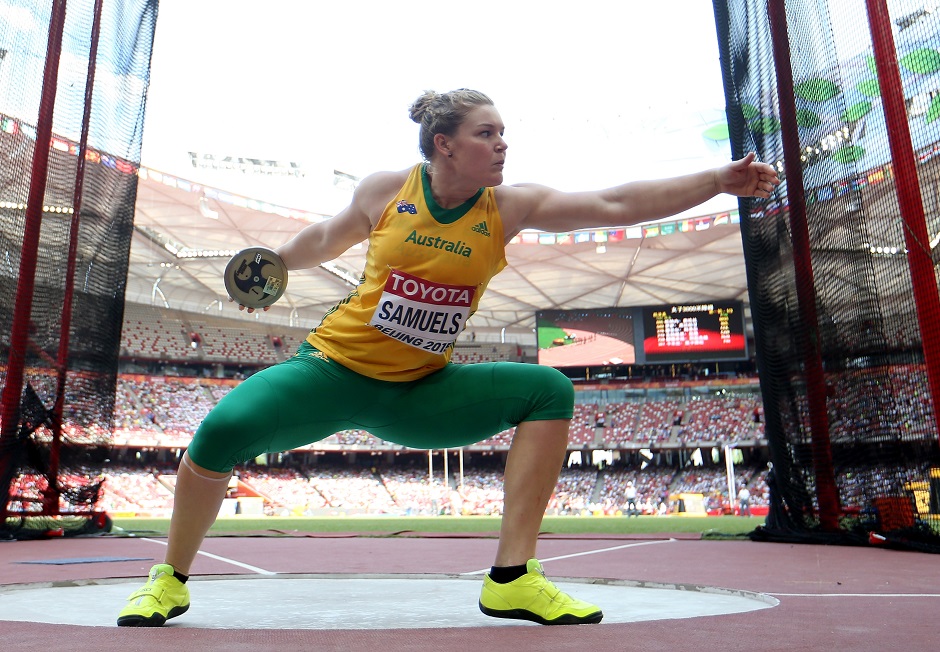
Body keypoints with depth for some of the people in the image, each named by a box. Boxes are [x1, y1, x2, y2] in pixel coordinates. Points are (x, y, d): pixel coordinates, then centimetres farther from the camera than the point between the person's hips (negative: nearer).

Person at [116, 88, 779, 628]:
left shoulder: (512, 206, -4)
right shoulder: (385, 190, -6)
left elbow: (617, 204, -8)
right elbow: (325, 238, 15)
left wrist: (720, 180, -10)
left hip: (420, 392, 2)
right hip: (335, 370, -1)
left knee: (549, 391, -16)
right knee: (223, 429, -25)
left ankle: (513, 576, -14)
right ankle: (172, 579, 5)